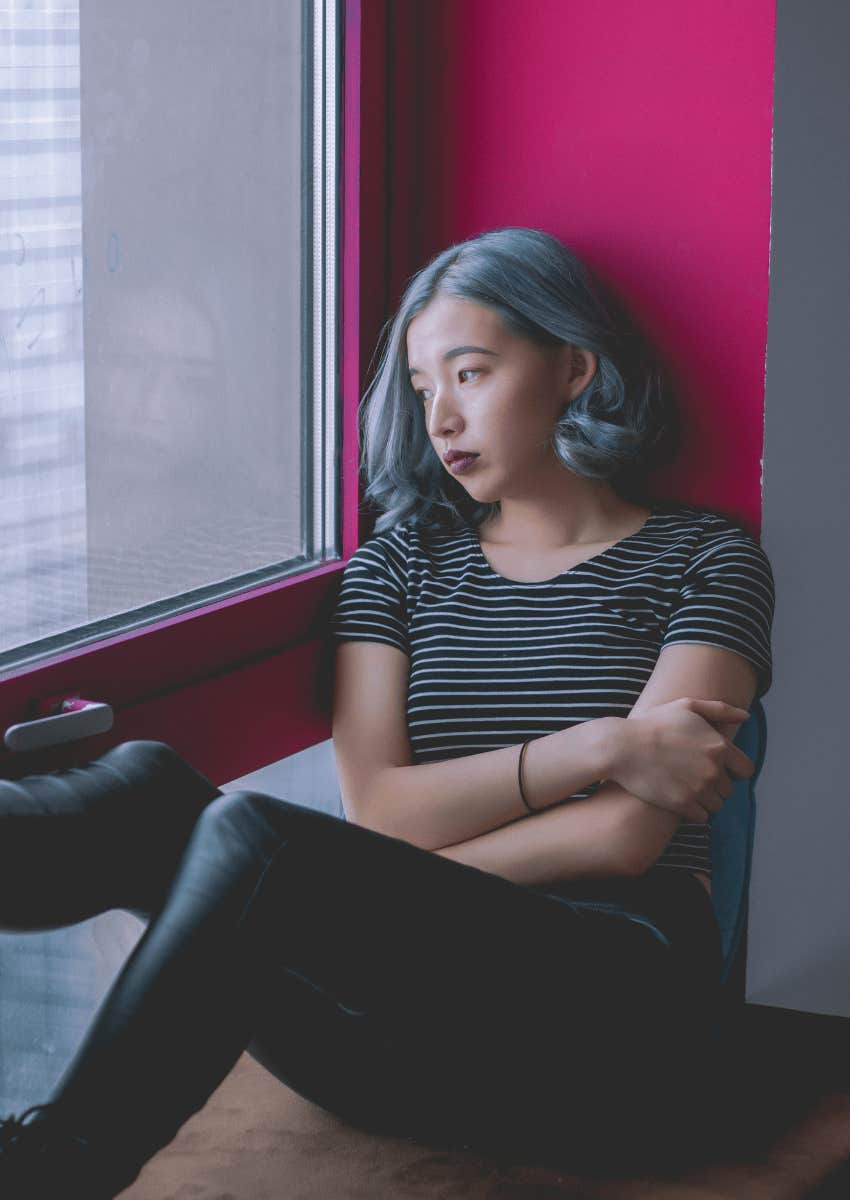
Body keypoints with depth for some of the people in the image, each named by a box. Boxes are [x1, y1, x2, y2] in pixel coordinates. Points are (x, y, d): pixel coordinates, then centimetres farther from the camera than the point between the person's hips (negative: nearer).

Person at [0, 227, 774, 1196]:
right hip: (401, 1042, 4)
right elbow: (378, 813, 5)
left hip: (606, 1025, -4)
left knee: (247, 837, -31)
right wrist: (598, 748, -7)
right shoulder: (400, 564, 22)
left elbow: (627, 836, -4)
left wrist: (392, 899, -5)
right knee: (151, 784, -25)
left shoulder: (702, 560, 10)